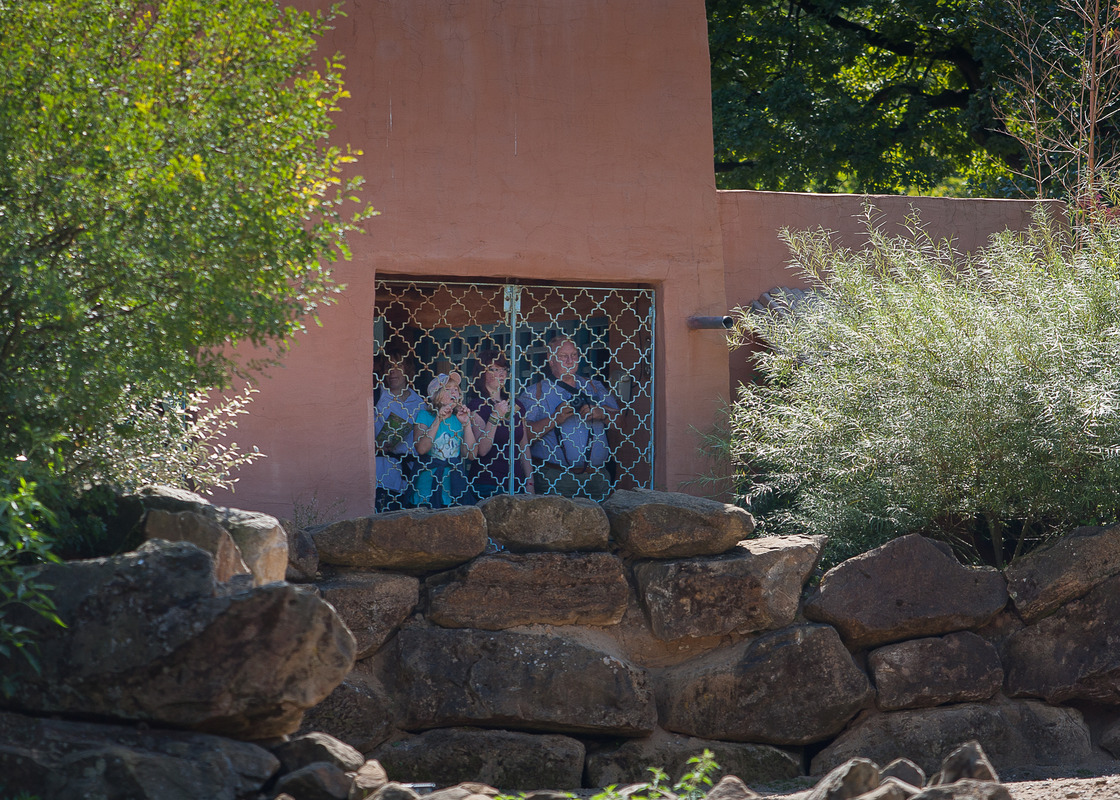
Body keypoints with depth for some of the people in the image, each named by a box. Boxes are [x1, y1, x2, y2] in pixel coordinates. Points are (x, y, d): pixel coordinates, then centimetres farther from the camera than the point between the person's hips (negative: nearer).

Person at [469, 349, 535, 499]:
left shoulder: (516, 406, 15)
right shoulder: (477, 406, -5)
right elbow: (482, 450, -16)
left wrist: (529, 484, 12)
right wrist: (495, 416, -22)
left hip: (516, 483, 6)